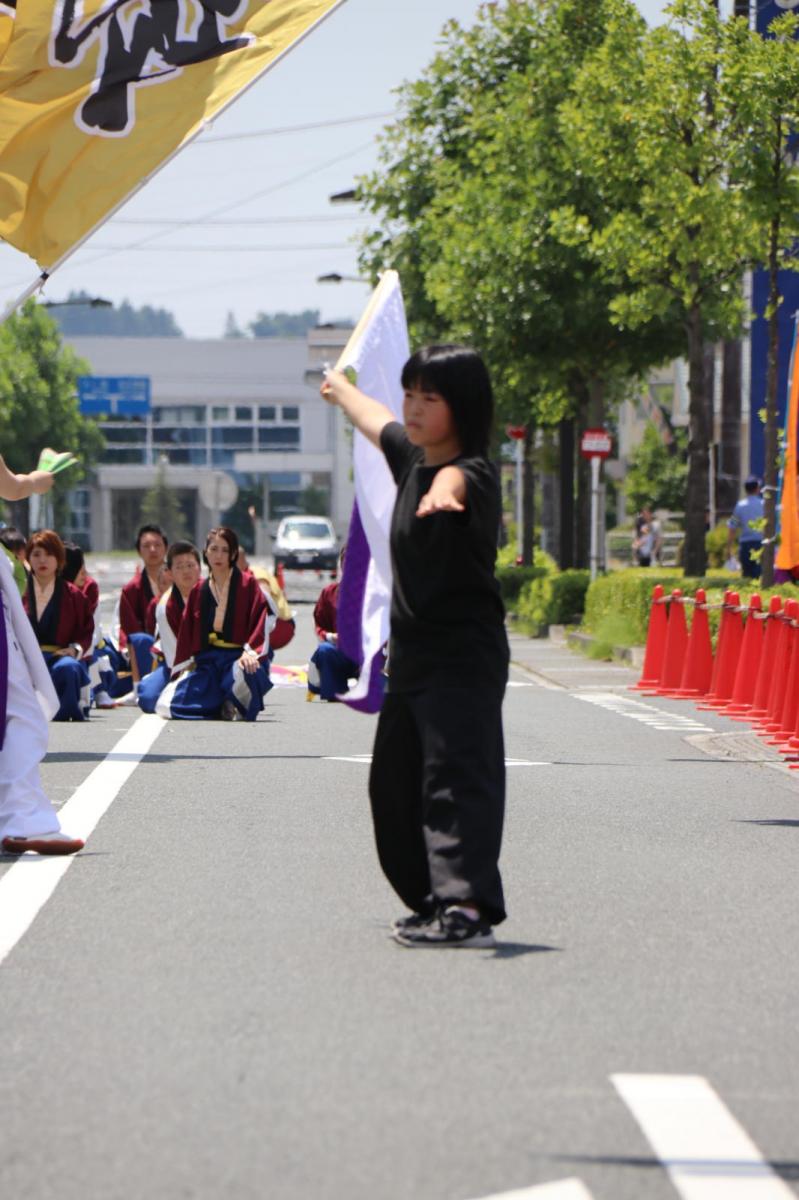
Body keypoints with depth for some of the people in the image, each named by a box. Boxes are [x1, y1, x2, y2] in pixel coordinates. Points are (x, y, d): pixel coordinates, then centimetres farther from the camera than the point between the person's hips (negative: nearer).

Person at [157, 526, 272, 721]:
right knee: (167, 706, -17)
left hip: (237, 656, -4)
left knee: (242, 674, -44)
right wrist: (183, 667, 8)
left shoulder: (248, 584, 3)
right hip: (207, 659, 4)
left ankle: (239, 707, -7)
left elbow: (260, 622, -7)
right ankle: (221, 706, 8)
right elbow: (186, 631, 18)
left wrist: (250, 653, -23)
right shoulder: (199, 590, 16)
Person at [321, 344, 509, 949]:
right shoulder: (411, 456, 10)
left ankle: (469, 908, -29)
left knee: (458, 776, -20)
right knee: (395, 786, 15)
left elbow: (456, 478, -44)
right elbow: (376, 421, 34)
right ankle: (435, 902, 24)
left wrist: (443, 490, -67)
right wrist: (341, 388, 54)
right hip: (413, 652, 10)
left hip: (464, 656, -10)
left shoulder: (472, 474, -17)